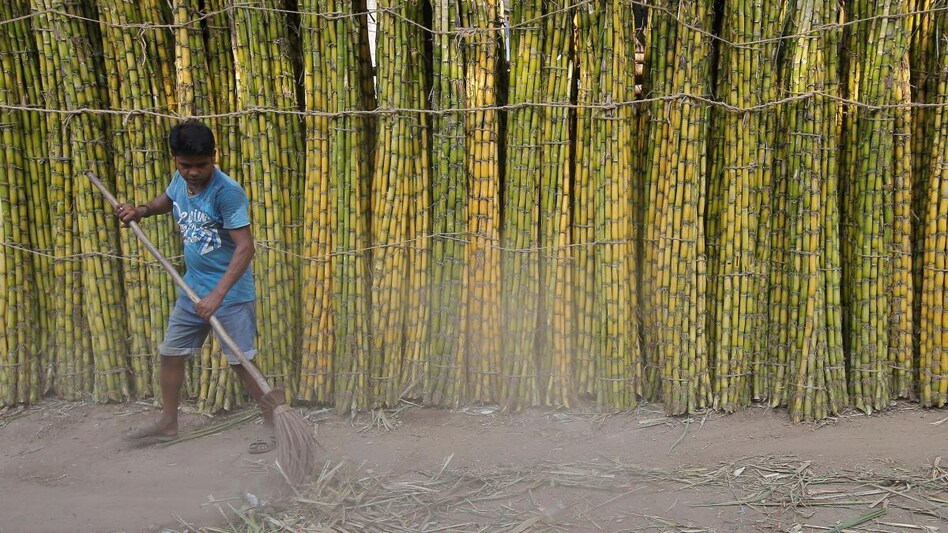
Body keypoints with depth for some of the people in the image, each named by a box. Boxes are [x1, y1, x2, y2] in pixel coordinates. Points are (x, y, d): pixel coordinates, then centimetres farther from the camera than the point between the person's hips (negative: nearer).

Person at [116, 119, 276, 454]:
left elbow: (245, 247, -28)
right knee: (170, 353, 15)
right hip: (192, 288, 8)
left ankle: (273, 423, 13)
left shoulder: (227, 192, -24)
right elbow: (169, 199, 25)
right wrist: (140, 211, 4)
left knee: (240, 361, -4)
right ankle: (168, 424, 32)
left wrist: (218, 295, -35)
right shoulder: (180, 180, -1)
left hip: (231, 292, -8)